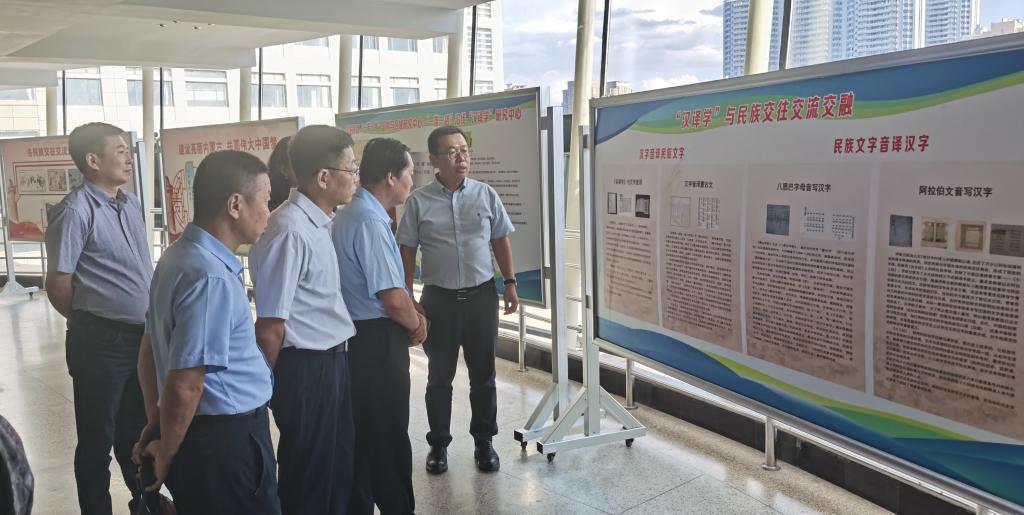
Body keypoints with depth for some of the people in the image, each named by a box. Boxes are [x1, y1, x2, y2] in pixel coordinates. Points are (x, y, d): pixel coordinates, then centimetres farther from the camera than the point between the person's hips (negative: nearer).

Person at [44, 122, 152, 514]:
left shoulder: (131, 205, 7)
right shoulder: (76, 212, -15)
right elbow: (58, 286, -12)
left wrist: (149, 322, 12)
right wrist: (94, 323, 1)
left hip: (143, 336, 7)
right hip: (101, 341, -7)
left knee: (137, 428, 22)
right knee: (98, 437, 11)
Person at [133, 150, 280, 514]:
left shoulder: (180, 257, 6)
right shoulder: (211, 277, -24)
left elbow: (150, 349, 15)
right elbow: (184, 387, -24)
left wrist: (154, 424, 21)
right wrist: (167, 458, -9)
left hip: (204, 432, 9)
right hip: (226, 440, -9)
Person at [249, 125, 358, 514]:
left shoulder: (319, 224, 6)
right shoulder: (290, 231, -24)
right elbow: (270, 327, -22)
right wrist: (267, 389, -10)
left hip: (332, 361, 9)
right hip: (306, 368, -9)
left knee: (337, 469, 23)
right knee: (308, 478, 10)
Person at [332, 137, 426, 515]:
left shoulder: (355, 214, 11)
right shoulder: (370, 221, -21)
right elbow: (393, 299, -24)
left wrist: (413, 315, 6)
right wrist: (416, 324, -4)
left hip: (362, 339, 10)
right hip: (378, 342, -10)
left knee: (363, 436, 19)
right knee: (389, 438, 4)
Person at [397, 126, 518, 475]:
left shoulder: (486, 194, 1)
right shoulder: (419, 202, -4)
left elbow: (500, 240, 8)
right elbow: (407, 251, 0)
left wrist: (510, 283, 4)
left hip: (482, 295, 2)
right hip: (439, 298, -1)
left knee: (483, 375, 11)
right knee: (439, 377, 10)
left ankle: (484, 443, 26)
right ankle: (438, 445, 25)